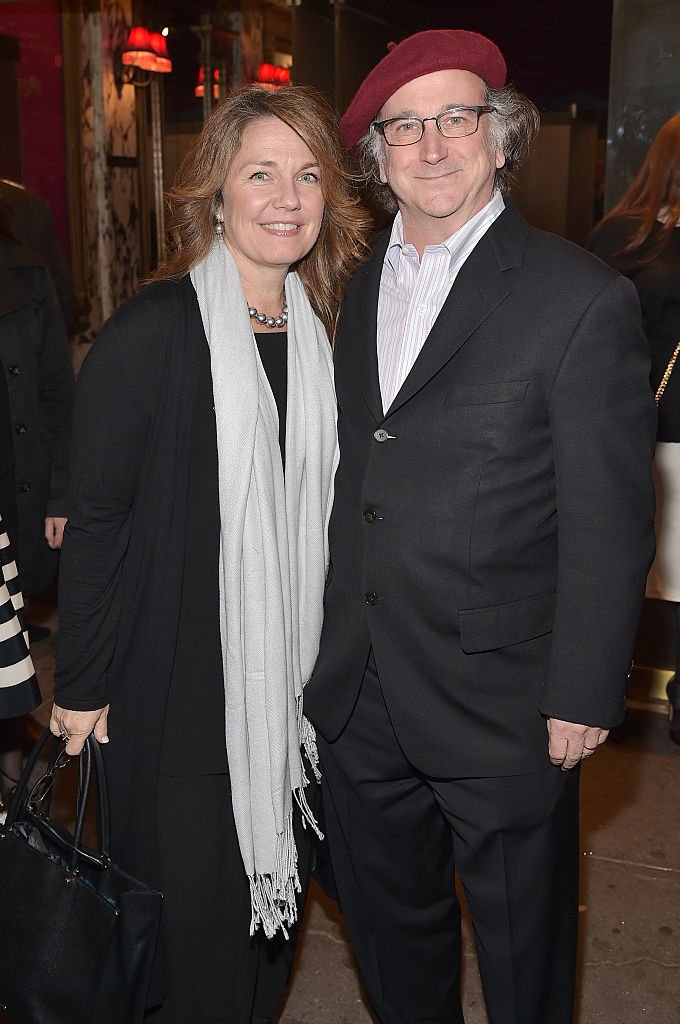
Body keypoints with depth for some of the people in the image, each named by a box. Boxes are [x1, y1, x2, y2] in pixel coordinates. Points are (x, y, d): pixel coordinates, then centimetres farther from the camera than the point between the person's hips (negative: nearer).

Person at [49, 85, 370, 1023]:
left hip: (289, 677, 6)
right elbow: (93, 517, -12)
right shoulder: (151, 332, -14)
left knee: (273, 885, 19)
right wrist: (81, 687, -9)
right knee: (188, 902, 9)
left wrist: (327, 657, 9)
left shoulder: (322, 331, 4)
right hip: (177, 682, -5)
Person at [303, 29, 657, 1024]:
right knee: (388, 922, 24)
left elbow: (607, 523, -12)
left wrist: (582, 696, -12)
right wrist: (331, 649, 9)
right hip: (357, 694, 6)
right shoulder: (355, 286, 7)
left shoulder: (582, 299, -12)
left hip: (500, 700, -5)